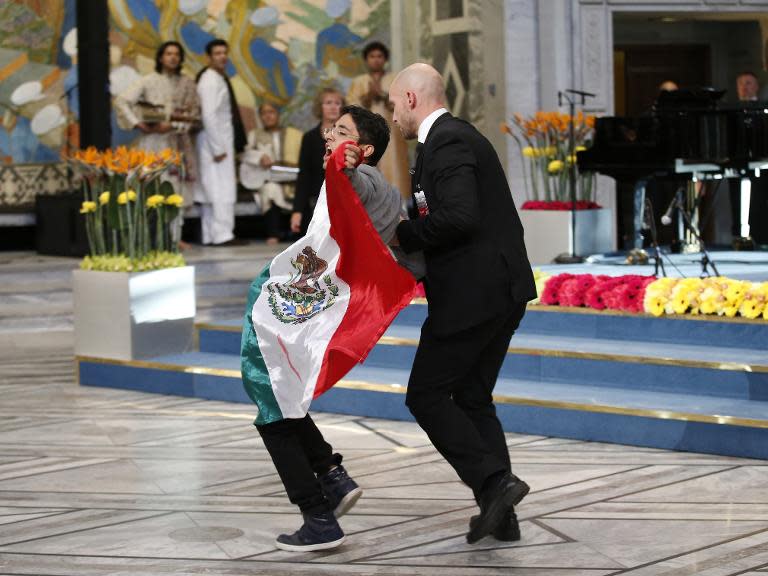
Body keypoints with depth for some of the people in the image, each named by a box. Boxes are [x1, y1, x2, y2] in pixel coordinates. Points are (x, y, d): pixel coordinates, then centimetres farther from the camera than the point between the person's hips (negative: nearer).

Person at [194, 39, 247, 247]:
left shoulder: (219, 79, 16)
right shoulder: (210, 81, -13)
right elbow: (209, 116, -19)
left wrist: (225, 145, 12)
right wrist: (218, 148, -20)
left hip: (222, 141, 10)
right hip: (216, 143, -10)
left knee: (212, 190, 10)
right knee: (222, 190, -10)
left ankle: (210, 236, 12)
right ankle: (222, 235, -9)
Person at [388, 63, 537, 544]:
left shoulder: (446, 142, -14)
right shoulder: (457, 136, 18)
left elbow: (459, 217, -25)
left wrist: (403, 235, -12)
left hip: (474, 294, -10)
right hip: (500, 289, 10)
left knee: (426, 395, -1)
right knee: (472, 398, 15)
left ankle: (493, 482, -8)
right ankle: (499, 513, 16)